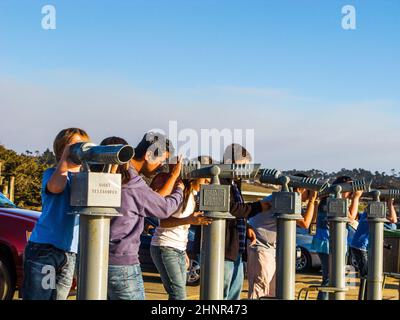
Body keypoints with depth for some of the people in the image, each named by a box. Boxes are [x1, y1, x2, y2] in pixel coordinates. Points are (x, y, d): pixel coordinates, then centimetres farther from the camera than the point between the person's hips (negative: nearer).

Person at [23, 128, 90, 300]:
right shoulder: (52, 173, 4)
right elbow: (56, 187, -21)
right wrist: (66, 156, -18)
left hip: (70, 252, 5)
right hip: (44, 247, -4)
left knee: (59, 296, 8)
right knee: (36, 296, -7)